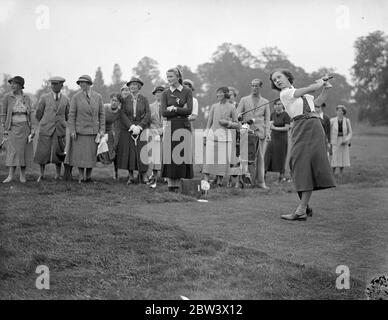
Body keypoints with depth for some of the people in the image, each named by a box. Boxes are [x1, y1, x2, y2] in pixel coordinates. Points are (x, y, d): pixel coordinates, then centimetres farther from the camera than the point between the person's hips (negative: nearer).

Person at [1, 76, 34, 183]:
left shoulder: (26, 98, 3)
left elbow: (29, 114, 9)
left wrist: (31, 129, 3)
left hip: (25, 127, 2)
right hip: (13, 127, -2)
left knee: (24, 151, 4)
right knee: (13, 151, -11)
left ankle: (23, 175, 14)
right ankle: (10, 176, -12)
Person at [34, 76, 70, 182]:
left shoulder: (66, 100, 5)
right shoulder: (44, 98, 0)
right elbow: (38, 114, 10)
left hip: (60, 130, 1)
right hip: (46, 130, -1)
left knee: (58, 153, 1)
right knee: (43, 152, 0)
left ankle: (58, 175, 16)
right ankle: (41, 175, 18)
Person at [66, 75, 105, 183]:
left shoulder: (98, 97, 3)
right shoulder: (76, 97, -2)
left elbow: (101, 114, 6)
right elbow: (72, 115, -2)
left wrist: (102, 130, 0)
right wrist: (72, 130, -8)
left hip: (93, 131, 2)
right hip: (80, 131, -2)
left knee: (91, 154, 5)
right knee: (80, 155, -1)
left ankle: (88, 176, 16)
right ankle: (81, 177, 8)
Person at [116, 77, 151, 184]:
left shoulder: (144, 99, 5)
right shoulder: (125, 100, 6)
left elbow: (148, 115, -1)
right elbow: (123, 115, -1)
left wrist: (139, 127, -13)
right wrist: (132, 127, -13)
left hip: (141, 129, -1)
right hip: (127, 130, 1)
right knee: (128, 152, -1)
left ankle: (143, 175, 4)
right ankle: (130, 176, 6)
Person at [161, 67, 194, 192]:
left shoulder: (187, 91, 4)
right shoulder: (165, 93, 7)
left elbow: (189, 110, -5)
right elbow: (164, 112, -3)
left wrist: (174, 109, -8)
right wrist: (181, 109, -9)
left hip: (184, 126, 0)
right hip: (170, 126, 0)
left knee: (182, 155, 0)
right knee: (170, 155, -3)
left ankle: (178, 185, 7)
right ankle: (170, 185, 3)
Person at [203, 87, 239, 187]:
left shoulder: (231, 108, 6)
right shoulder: (214, 106, 13)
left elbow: (237, 125, 8)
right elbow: (209, 122, 15)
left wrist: (227, 123, -9)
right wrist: (205, 135, 9)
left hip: (225, 135, -1)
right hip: (212, 134, 1)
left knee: (223, 158, -3)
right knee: (209, 157, -5)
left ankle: (219, 180, 6)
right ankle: (205, 180, -6)